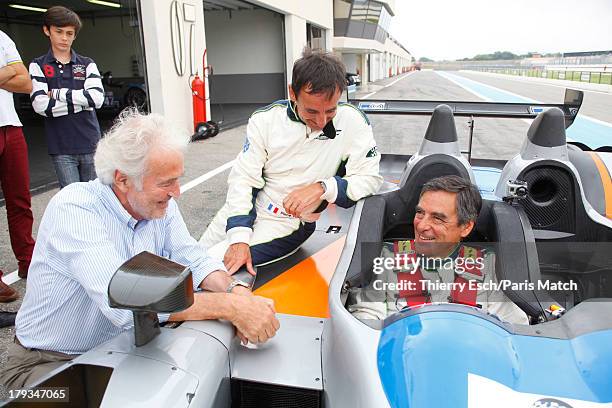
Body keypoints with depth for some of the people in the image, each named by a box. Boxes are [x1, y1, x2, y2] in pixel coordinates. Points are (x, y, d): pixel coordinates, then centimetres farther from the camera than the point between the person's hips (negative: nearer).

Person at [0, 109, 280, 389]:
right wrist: (229, 306, -41)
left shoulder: (161, 204, -5)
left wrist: (236, 291, -29)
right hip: (52, 362, -5)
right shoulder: (73, 209, -27)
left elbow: (194, 260, -7)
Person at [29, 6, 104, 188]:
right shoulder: (38, 66, 5)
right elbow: (41, 105, -9)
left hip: (90, 143, 1)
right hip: (61, 147, -1)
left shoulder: (87, 64, 8)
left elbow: (97, 98, -9)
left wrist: (58, 93, -8)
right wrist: (83, 101, -9)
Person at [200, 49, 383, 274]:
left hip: (289, 223, -3)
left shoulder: (351, 121, -17)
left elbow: (370, 178, -14)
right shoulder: (265, 119, -11)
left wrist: (322, 188, -29)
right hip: (245, 211, 4)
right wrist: (239, 238, -19)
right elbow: (243, 179, -10)